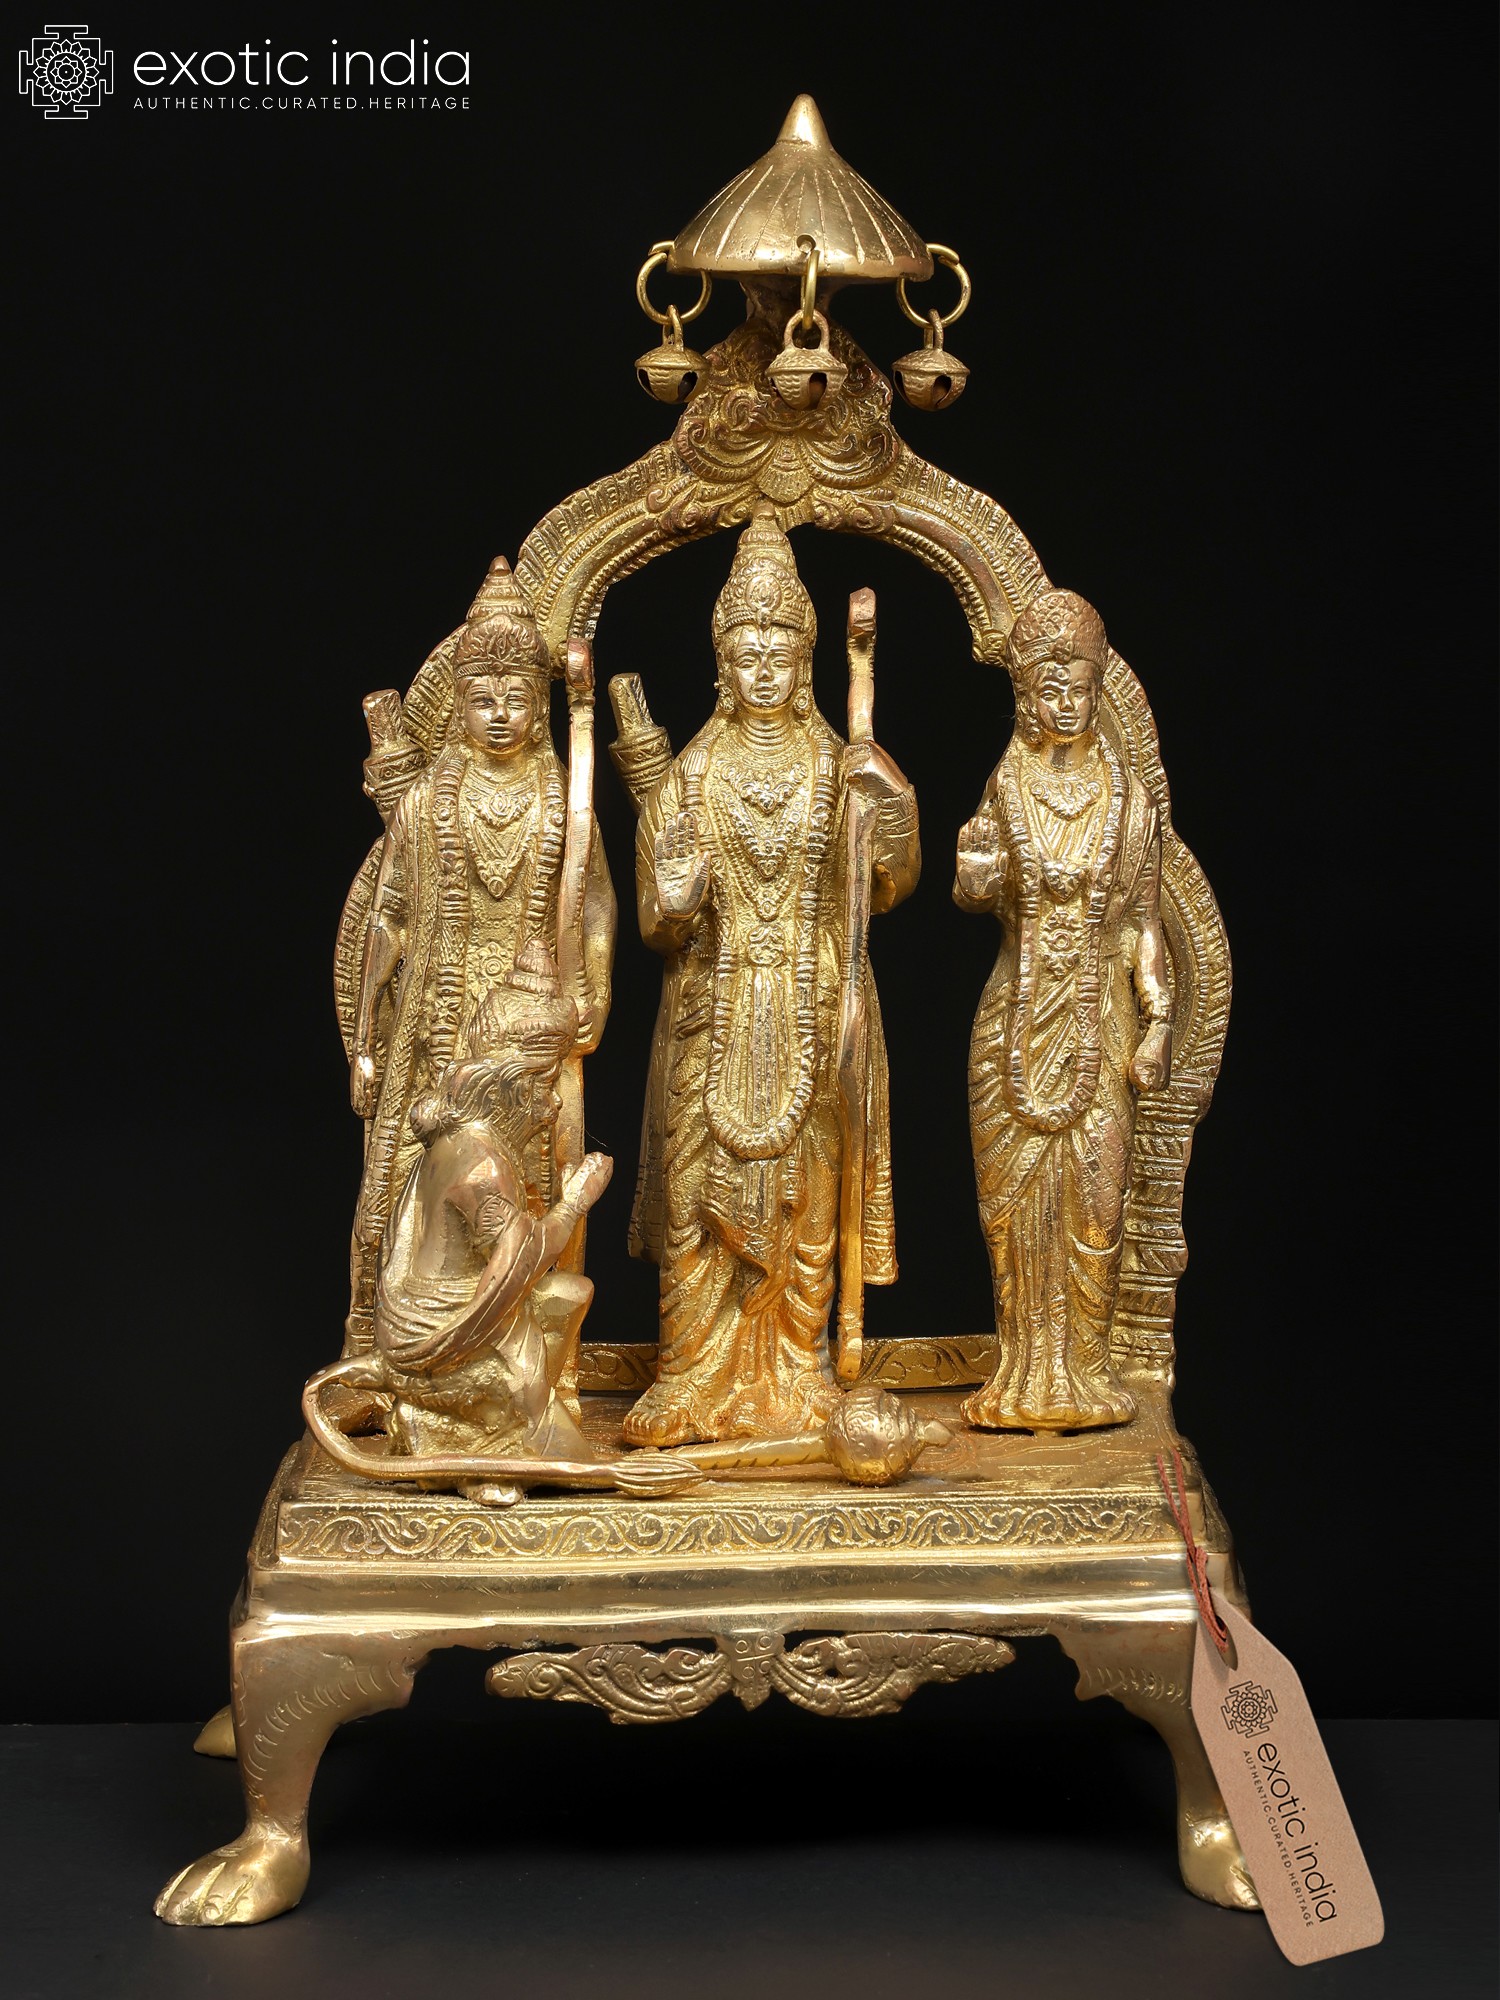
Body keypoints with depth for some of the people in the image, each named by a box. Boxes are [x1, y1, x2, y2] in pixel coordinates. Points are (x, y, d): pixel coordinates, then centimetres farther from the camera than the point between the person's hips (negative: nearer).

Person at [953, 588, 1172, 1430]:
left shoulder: (1129, 800, 7)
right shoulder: (1004, 795, 7)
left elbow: (1145, 925, 6)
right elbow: (973, 892, 0)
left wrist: (1159, 1021, -1)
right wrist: (980, 858, -21)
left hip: (1101, 1021, 0)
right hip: (1019, 1022, 0)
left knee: (1095, 1198, -2)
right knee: (1017, 1196, 2)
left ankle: (1084, 1369, 8)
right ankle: (1026, 1373, 10)